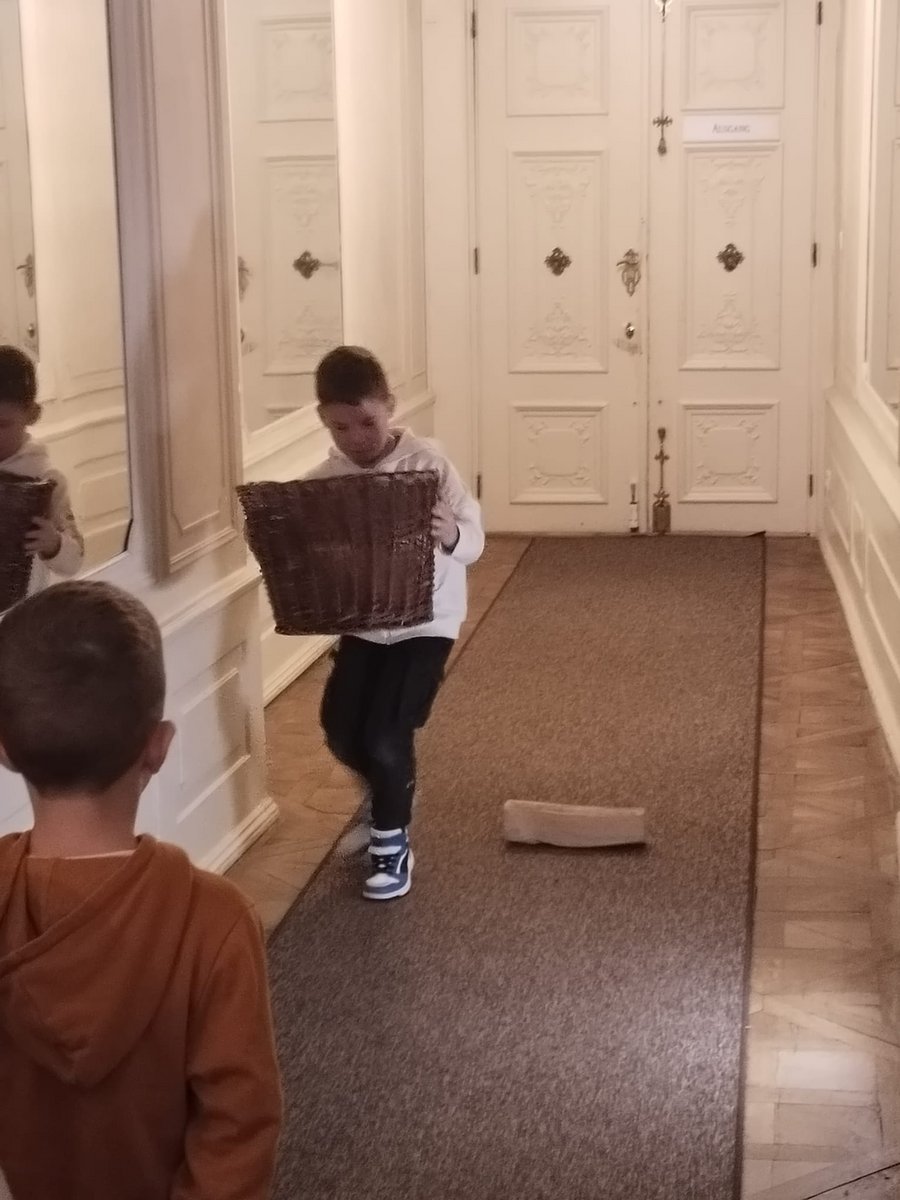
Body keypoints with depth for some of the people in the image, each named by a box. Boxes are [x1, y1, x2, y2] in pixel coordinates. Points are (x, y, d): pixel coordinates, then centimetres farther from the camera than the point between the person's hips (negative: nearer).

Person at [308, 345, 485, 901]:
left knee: (385, 734, -11)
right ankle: (388, 801, 38)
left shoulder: (427, 462, -19)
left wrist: (452, 535, -43)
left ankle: (392, 843, 12)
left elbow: (475, 539, -21)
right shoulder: (323, 480, -7)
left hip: (426, 621, -5)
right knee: (340, 729, 6)